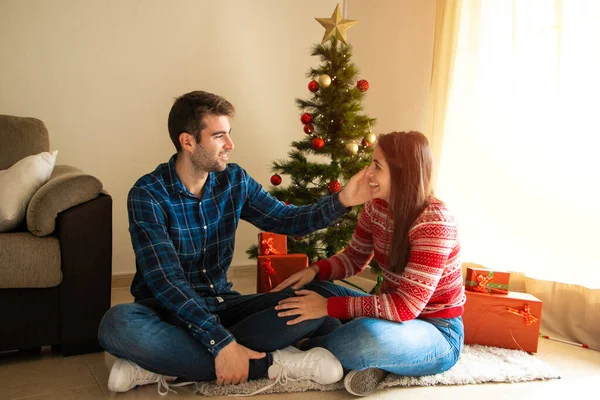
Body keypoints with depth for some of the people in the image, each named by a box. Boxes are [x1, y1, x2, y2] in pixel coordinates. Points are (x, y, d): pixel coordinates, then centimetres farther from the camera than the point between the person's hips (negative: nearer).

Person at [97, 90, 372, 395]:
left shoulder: (234, 180, 1)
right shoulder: (148, 194, -16)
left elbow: (287, 220, 9)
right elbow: (166, 280, -24)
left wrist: (341, 200, -9)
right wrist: (221, 343, -33)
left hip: (221, 304, 5)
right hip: (167, 312, -4)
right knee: (117, 324, -37)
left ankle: (162, 363, -23)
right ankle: (269, 363, -27)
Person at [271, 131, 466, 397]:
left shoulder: (433, 223, -27)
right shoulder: (377, 206, -4)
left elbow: (406, 306, -30)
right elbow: (354, 258, 10)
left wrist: (328, 307, -31)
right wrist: (314, 270, -11)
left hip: (437, 333, -7)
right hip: (392, 315, 7)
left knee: (370, 336, -39)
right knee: (305, 293, -3)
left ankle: (310, 352, -8)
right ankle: (368, 361, -13)